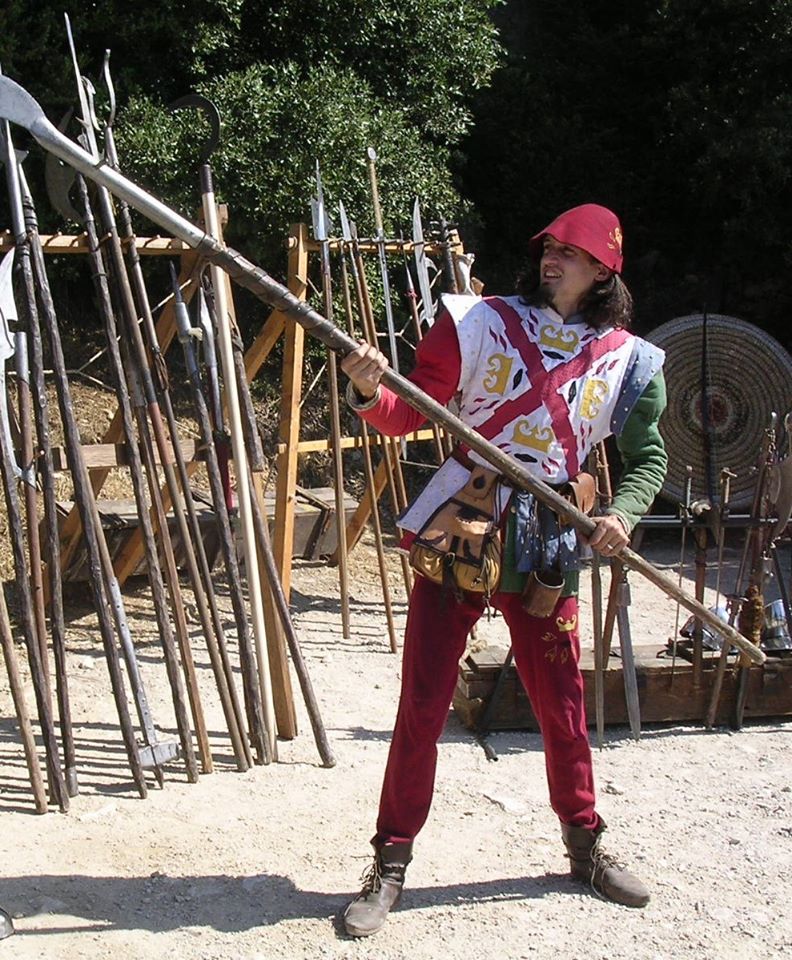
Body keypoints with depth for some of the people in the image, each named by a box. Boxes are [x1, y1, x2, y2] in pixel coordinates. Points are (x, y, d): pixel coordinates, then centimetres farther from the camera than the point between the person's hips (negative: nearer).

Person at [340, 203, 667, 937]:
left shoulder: (626, 360, 4)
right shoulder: (483, 322, -2)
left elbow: (647, 457, 12)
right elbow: (408, 416, -5)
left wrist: (623, 512, -8)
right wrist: (370, 392, -27)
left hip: (544, 550, 2)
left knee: (561, 704, 12)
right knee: (422, 705, 0)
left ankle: (585, 845, 33)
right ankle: (390, 865, 12)